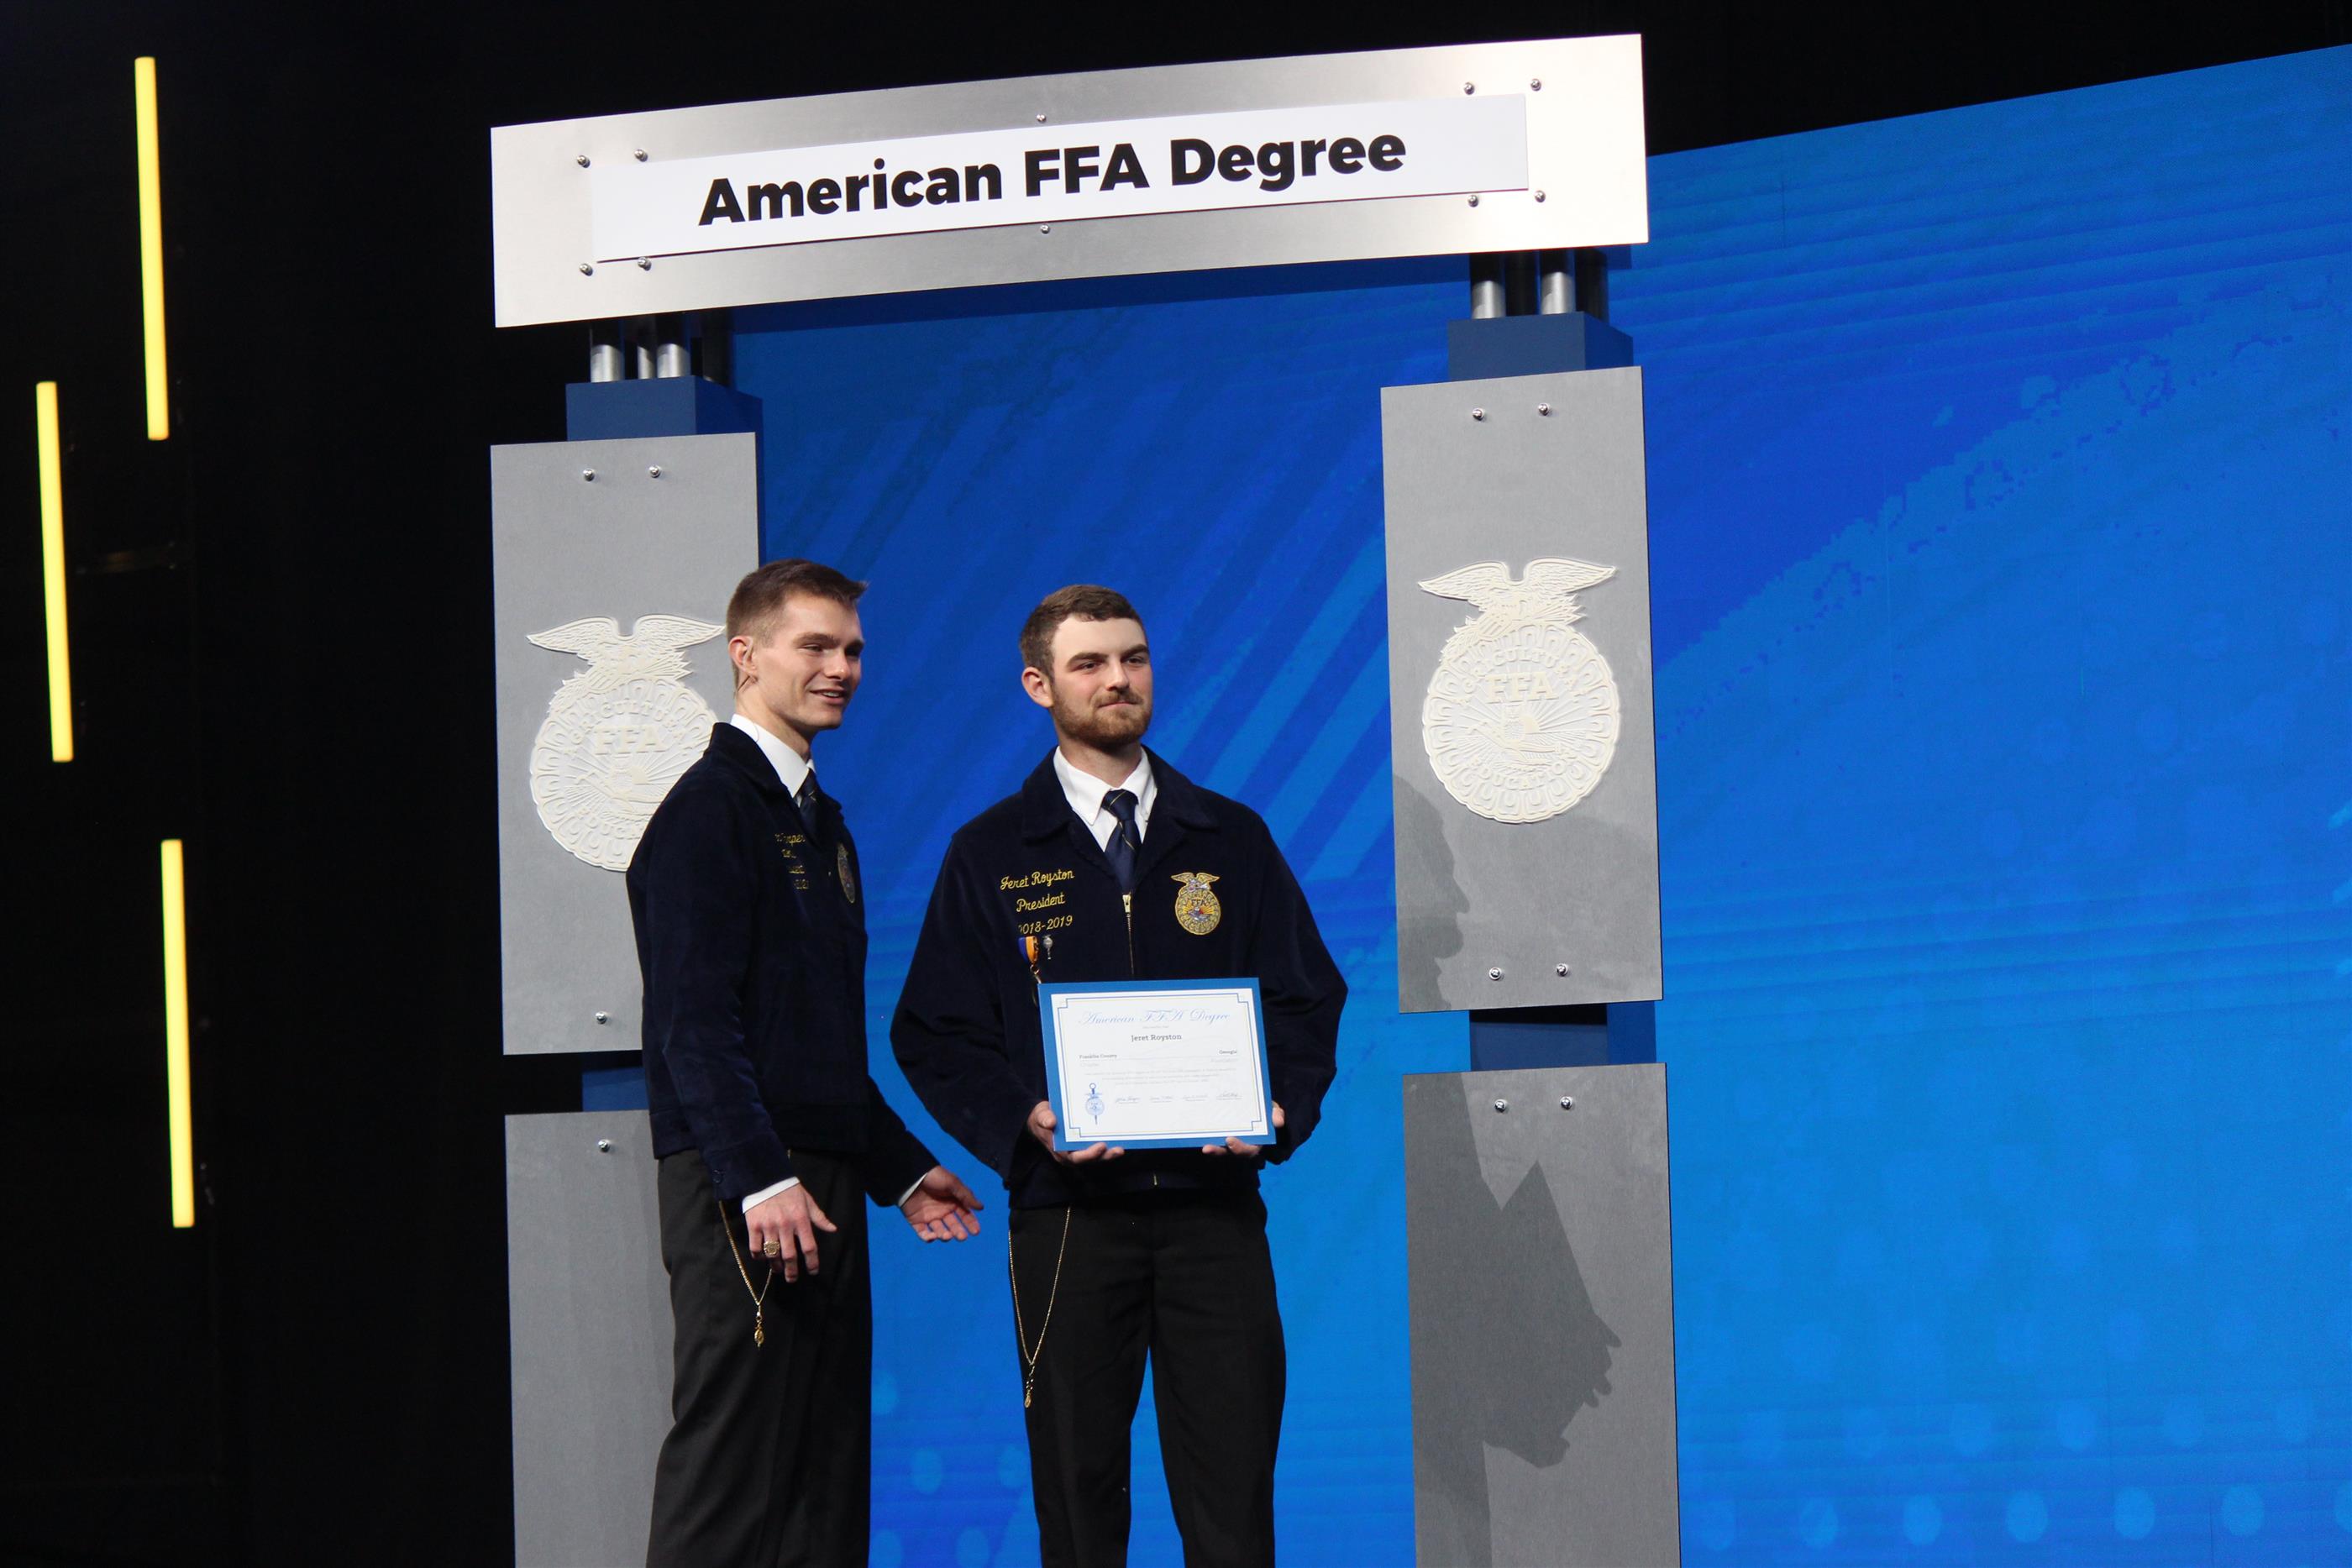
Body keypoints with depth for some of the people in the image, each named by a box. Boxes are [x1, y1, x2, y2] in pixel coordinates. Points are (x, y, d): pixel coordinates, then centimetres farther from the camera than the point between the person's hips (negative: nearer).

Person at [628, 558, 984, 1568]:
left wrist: (899, 1169, 21)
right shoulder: (708, 810, -8)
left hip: (821, 1189, 9)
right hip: (744, 1191, -9)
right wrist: (761, 1180, -23)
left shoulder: (820, 821, 21)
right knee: (730, 1479, -10)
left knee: (826, 1478, 8)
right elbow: (695, 1020, -16)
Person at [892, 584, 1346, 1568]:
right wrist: (1021, 1120, -12)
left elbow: (1307, 996, 13)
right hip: (1068, 1209, -1)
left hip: (1214, 1201, 1)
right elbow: (932, 1033, 5)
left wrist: (1280, 1108, -6)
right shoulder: (990, 856, 8)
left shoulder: (1230, 840, 13)